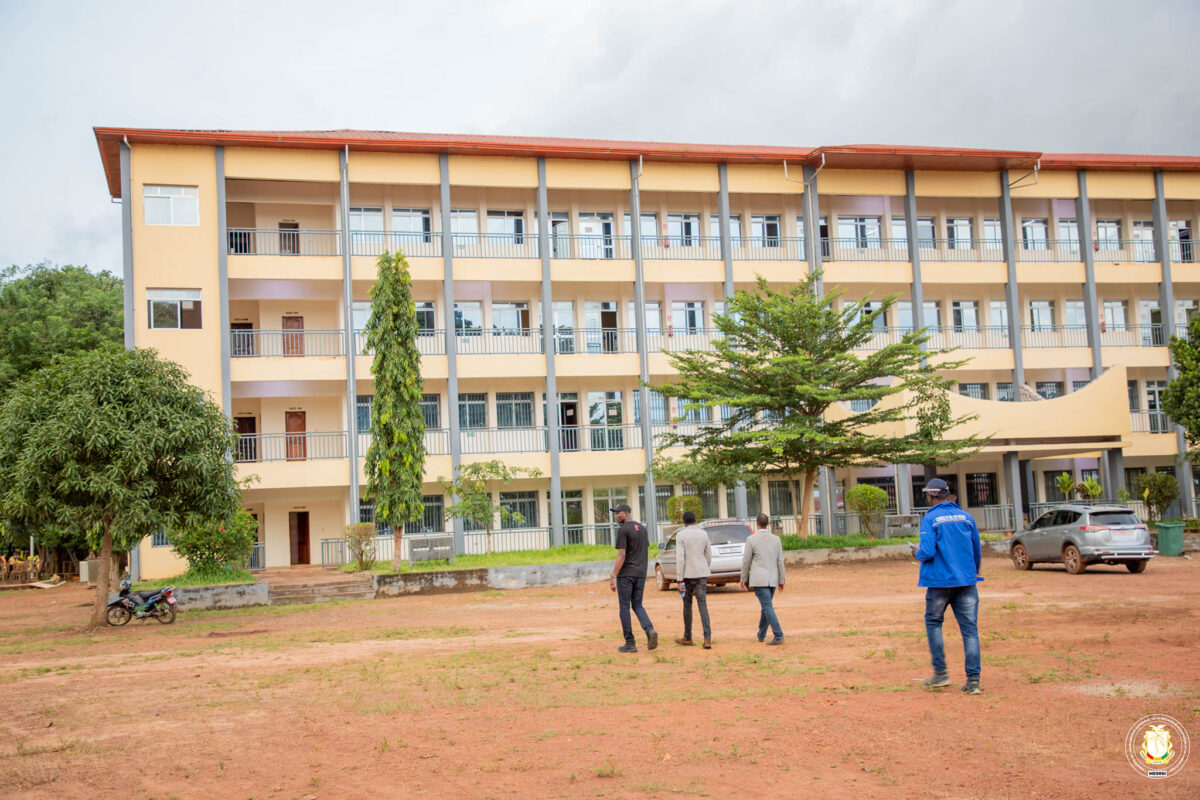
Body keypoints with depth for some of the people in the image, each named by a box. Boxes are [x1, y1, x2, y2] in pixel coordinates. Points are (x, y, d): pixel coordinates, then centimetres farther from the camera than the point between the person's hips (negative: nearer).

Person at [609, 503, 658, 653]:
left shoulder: (623, 530, -11)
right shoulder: (642, 528, 13)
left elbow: (621, 555, -17)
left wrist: (614, 577, -16)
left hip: (626, 573, -7)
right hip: (641, 573, 7)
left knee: (624, 607, 3)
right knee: (637, 605, 14)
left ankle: (630, 643, 4)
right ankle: (649, 630, -13)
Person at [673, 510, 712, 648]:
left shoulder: (681, 535, -7)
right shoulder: (704, 533, 5)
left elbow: (680, 558, -12)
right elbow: (709, 555, 10)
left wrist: (681, 579, -10)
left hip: (688, 574, -3)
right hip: (702, 573, 3)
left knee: (687, 605, 11)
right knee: (702, 605, -2)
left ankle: (687, 638, 21)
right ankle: (707, 638, -15)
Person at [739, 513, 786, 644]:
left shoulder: (751, 539, -7)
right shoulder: (776, 539, 5)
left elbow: (746, 561, -4)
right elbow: (780, 561, 6)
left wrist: (744, 579, 7)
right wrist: (781, 581, 12)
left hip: (759, 579, -5)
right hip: (773, 579, 5)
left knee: (768, 607, -8)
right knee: (766, 606, 18)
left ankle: (778, 636, -17)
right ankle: (761, 635, 28)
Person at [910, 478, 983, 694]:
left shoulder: (930, 518, -7)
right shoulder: (966, 516, 7)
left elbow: (928, 552, -16)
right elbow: (978, 550, 12)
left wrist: (917, 553, 6)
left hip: (940, 582, -3)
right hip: (966, 581, 3)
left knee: (933, 622, 15)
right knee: (970, 629, 3)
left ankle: (940, 673, 12)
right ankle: (973, 680, 0)